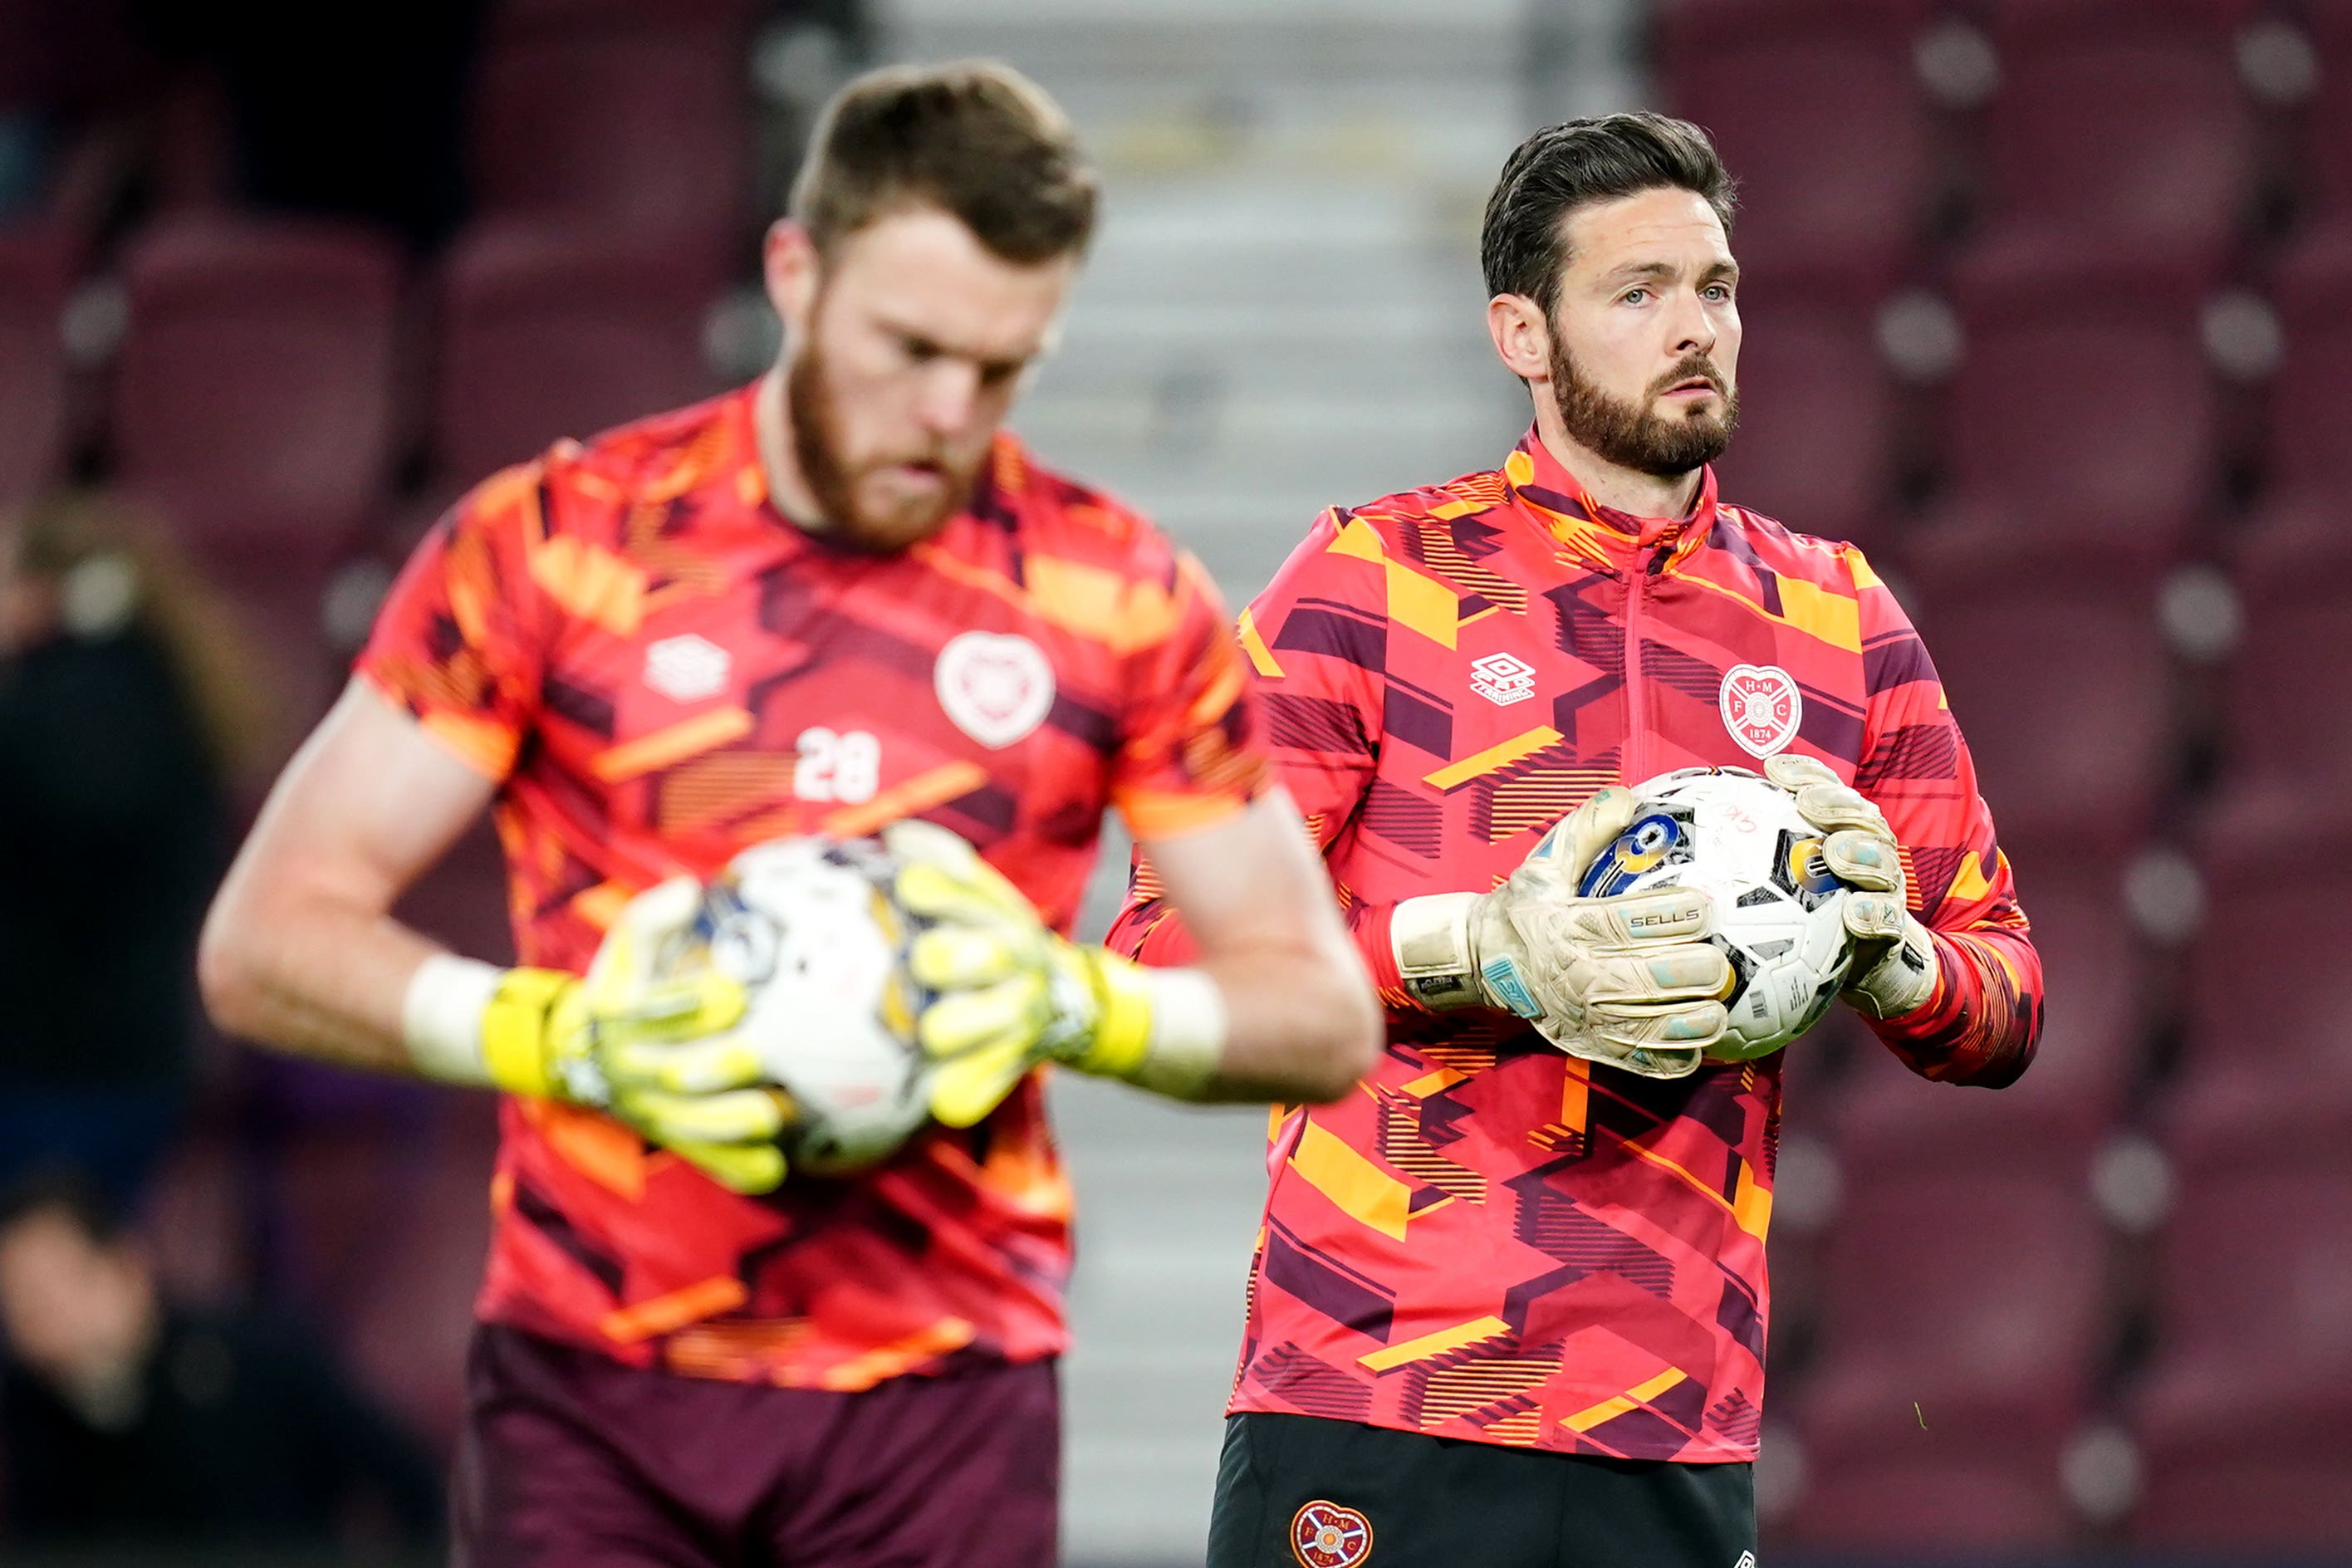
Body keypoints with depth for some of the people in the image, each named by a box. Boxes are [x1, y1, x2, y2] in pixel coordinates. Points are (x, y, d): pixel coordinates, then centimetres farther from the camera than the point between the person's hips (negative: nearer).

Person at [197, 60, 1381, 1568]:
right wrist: (559, 1038, -19)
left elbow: (1324, 1012, 8)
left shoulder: (1119, 601, 5)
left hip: (944, 1400, 1)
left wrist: (1080, 1005, -13)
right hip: (593, 1387, -1)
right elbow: (264, 942, -1)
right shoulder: (554, 548, 1)